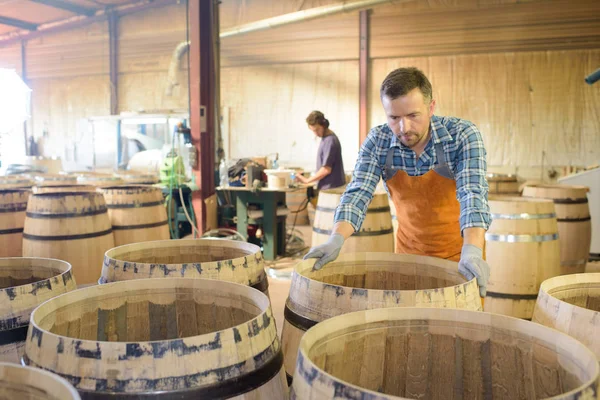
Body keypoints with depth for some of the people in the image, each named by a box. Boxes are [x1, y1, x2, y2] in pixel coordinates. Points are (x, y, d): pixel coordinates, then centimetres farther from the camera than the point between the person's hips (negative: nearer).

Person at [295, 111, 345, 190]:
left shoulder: (330, 141, -18)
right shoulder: (325, 138, 10)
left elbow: (326, 169, -20)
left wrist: (307, 180, -13)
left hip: (331, 187, -9)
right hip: (327, 186, 9)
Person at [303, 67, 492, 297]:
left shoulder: (463, 135, -20)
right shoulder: (377, 142, -13)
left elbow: (472, 193, -31)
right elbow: (358, 192, -20)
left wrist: (472, 251, -47)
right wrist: (336, 239, -38)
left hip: (459, 252, -2)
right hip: (409, 251, 2)